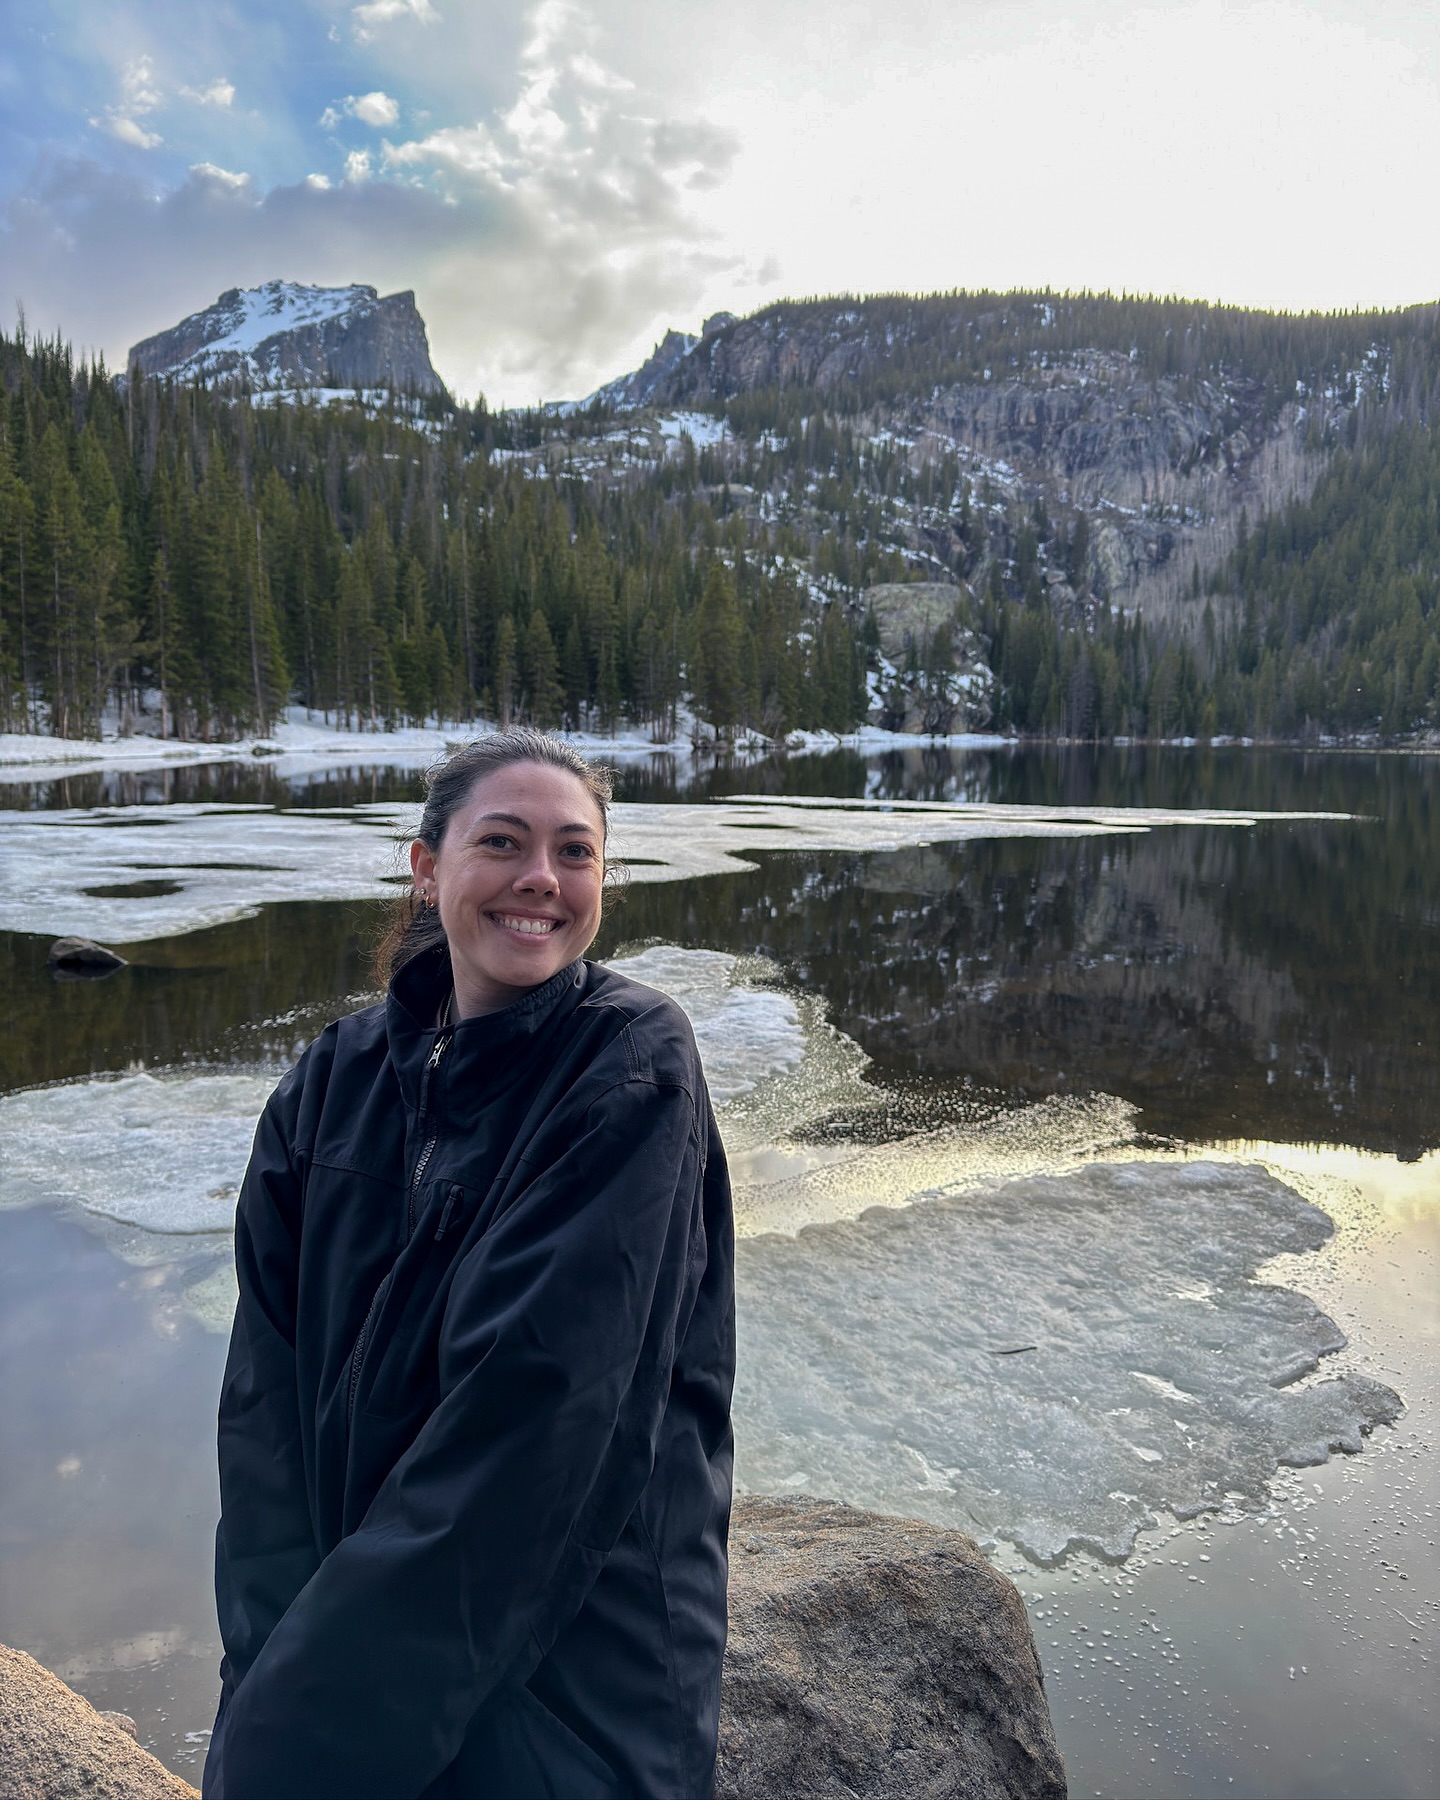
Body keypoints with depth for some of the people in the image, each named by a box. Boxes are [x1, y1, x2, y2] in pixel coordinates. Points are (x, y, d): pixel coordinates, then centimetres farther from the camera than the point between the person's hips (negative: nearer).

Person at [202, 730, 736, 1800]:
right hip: (346, 1604, 4)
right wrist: (279, 1650, -16)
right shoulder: (337, 1081, -2)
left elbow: (534, 1395, -22)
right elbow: (268, 1385, -5)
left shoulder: (633, 1070, -18)